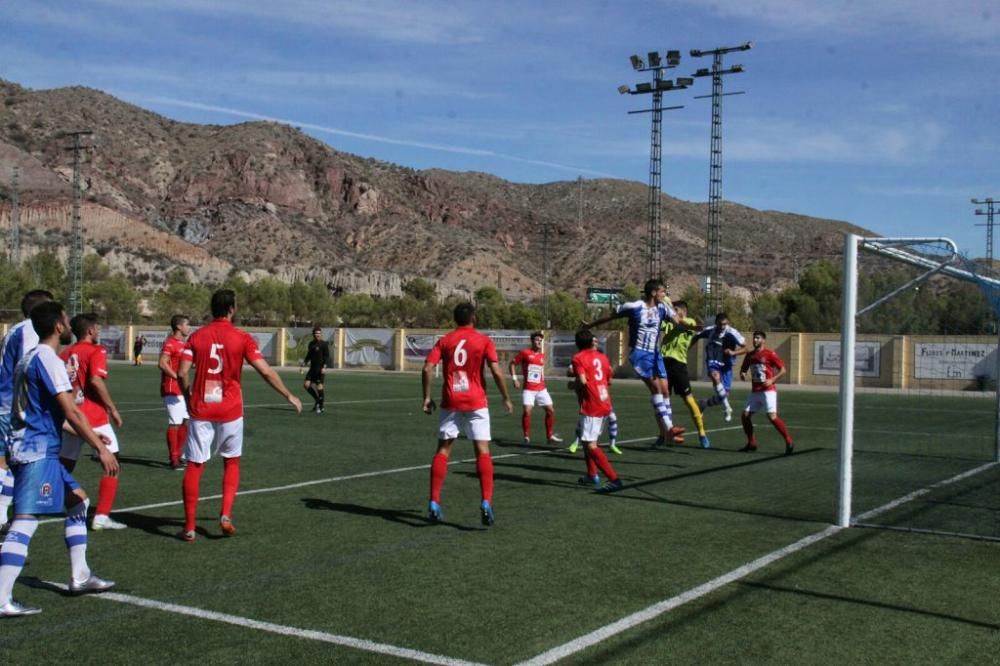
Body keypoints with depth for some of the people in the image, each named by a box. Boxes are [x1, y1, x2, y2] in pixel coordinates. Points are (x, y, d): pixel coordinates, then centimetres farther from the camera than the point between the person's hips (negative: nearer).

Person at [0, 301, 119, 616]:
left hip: (34, 448, 10)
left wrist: (86, 435, 30)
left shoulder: (29, 358, 17)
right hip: (37, 451, -10)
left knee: (77, 501, 18)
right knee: (26, 520, -13)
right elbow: (70, 411, -20)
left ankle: (80, 577, 22)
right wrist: (101, 448, -20)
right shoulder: (48, 359, -13)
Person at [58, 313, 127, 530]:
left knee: (64, 466, 19)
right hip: (94, 417, -7)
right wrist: (112, 408, -14)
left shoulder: (65, 354, 12)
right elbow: (96, 381, -21)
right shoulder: (96, 351, -7)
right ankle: (102, 516, -5)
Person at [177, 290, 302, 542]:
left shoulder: (196, 336, 1)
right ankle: (226, 514, 6)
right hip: (230, 411, -1)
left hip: (201, 410, 1)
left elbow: (182, 373, -5)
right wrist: (289, 396, 4)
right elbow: (266, 372, -7)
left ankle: (189, 527, 6)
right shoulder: (242, 338, -4)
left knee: (194, 466, 6)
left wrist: (188, 396, 14)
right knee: (231, 462, 19)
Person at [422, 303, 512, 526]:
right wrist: (506, 399, 1)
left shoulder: (444, 341, 6)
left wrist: (427, 397, 5)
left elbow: (427, 368, -3)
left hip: (450, 403, 2)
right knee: (483, 451, -1)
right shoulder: (484, 341, 0)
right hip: (475, 403, -2)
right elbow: (496, 371, -9)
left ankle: (434, 503, 8)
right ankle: (486, 502, -14)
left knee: (443, 450, 11)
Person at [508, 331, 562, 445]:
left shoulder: (542, 355, 10)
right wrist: (514, 378, -9)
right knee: (527, 411, -18)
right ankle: (527, 436, -3)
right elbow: (511, 364, -1)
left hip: (541, 389, 5)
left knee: (551, 410, 5)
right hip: (528, 389, -5)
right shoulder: (525, 353, -6)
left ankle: (550, 436, 18)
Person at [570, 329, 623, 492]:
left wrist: (573, 382, -1)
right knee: (587, 440, 23)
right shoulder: (602, 357, 12)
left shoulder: (578, 358, -8)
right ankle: (592, 475, 26)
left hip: (591, 407, -8)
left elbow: (582, 381, -21)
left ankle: (614, 479, -19)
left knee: (591, 445, -10)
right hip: (605, 404, 8)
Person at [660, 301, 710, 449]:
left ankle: (702, 434, 3)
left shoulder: (690, 323, 4)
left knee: (688, 398, -5)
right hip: (664, 362, 5)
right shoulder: (669, 323, 18)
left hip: (678, 363, -5)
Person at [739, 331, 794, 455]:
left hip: (768, 390, -6)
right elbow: (743, 369, 22)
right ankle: (751, 444, 12)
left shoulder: (769, 354, -7)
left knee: (772, 416, -18)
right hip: (755, 391, 7)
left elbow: (783, 370, -6)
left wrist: (772, 380, -18)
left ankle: (789, 442, -8)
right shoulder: (750, 355, 10)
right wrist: (742, 374, -1)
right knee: (745, 415, -1)